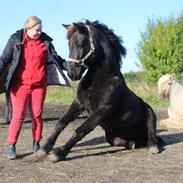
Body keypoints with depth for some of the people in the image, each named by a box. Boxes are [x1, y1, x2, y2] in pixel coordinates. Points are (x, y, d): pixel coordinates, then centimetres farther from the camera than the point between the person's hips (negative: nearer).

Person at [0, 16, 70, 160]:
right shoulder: (15, 40, -2)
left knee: (37, 115, 8)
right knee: (18, 116, -2)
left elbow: (55, 59, 9)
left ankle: (36, 144, 22)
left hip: (39, 85, 2)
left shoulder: (45, 41, 2)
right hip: (20, 84, -2)